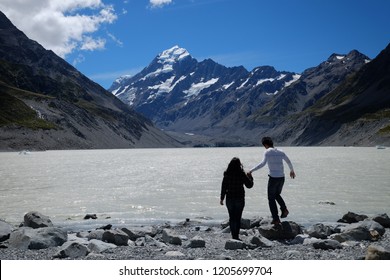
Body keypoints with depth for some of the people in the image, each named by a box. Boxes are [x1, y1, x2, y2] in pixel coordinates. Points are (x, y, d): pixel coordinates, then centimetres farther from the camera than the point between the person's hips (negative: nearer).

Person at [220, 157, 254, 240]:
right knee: (238, 218, 7)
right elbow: (249, 185, -2)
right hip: (240, 199, -1)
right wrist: (250, 177, 17)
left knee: (231, 217, 11)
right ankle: (236, 235, 4)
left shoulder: (227, 174, -6)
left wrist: (222, 198, 6)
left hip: (229, 199, 1)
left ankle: (234, 235, 11)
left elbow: (223, 187, -3)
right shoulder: (242, 174, -10)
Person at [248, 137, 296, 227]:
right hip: (281, 177, 6)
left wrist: (251, 170, -21)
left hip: (273, 178, -6)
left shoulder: (267, 152, -6)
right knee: (277, 194, 28)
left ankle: (276, 219, 2)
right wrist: (292, 170, 43)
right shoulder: (280, 152, 12)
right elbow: (289, 162, 25)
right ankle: (284, 209, 7)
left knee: (271, 198, 6)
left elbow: (263, 163, -21)